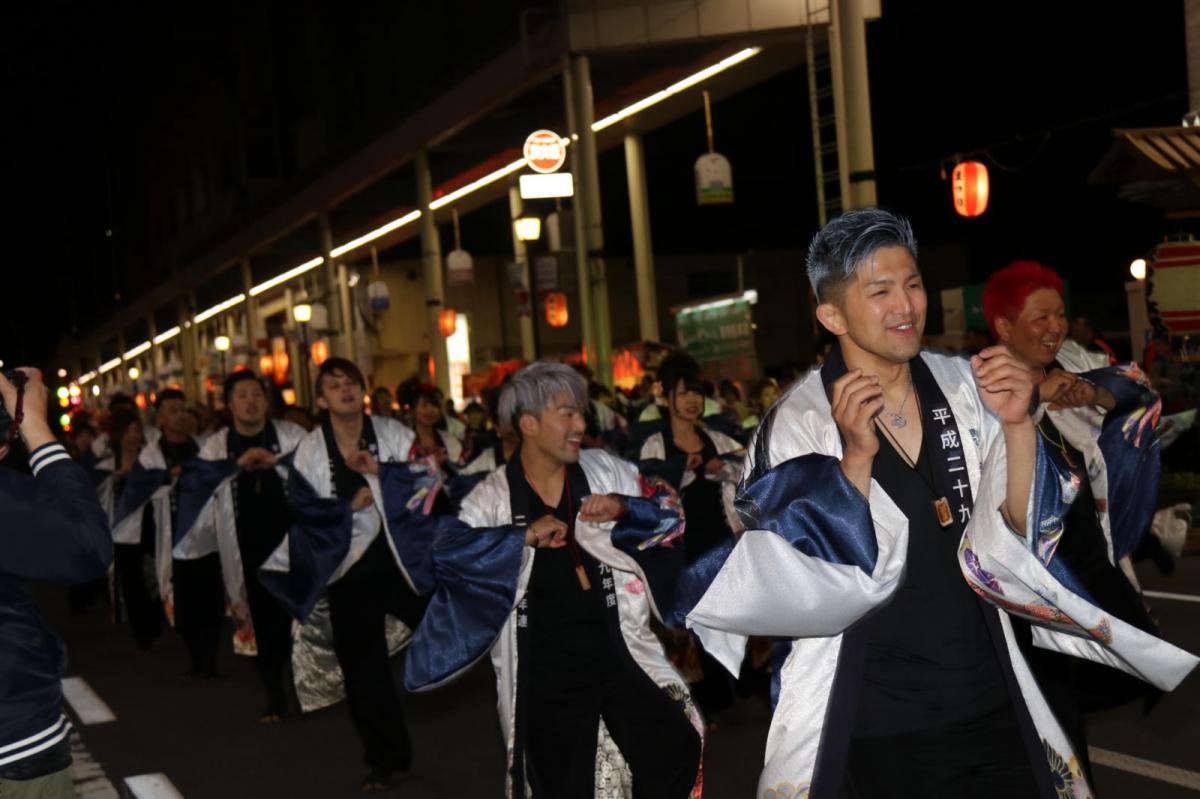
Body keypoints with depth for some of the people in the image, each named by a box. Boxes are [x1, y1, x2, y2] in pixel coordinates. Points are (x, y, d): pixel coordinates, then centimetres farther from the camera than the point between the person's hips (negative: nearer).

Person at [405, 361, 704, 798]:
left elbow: (668, 511, 4)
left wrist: (623, 507, -15)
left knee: (675, 755, -3)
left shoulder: (605, 470, 2)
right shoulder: (494, 495, -5)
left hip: (620, 652, 2)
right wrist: (524, 536, -22)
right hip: (548, 671, -1)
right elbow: (448, 551, -17)